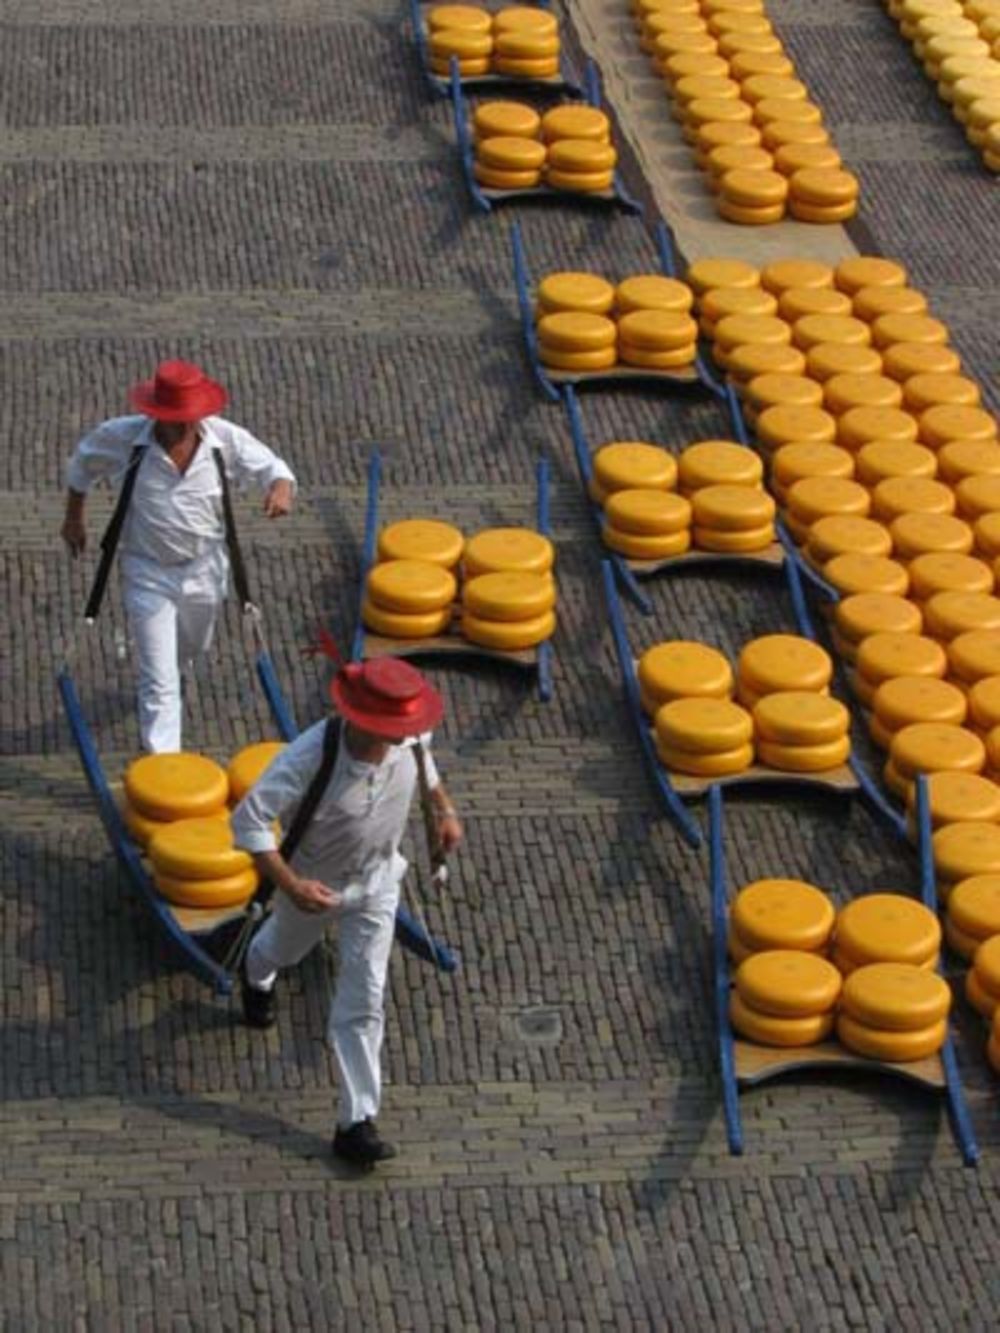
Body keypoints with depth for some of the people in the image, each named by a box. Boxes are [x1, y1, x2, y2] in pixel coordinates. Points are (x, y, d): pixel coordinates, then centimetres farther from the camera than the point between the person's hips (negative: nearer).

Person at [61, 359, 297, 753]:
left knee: (192, 649, 31)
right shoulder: (121, 438, -21)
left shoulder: (225, 439, -20)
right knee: (160, 681, -6)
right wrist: (75, 517, 9)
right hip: (148, 573, -3)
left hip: (204, 568, 3)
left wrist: (281, 487, -34)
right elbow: (83, 464, -1)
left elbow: (271, 466, -10)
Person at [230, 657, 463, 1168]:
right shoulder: (309, 759, -40)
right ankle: (257, 974, 71)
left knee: (363, 1000, 0)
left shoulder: (407, 740, -24)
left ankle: (357, 1123, 6)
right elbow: (248, 820, -35)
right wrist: (289, 886, -39)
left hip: (376, 883, 2)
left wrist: (444, 809, 9)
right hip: (315, 883, -2)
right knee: (287, 945, 31)